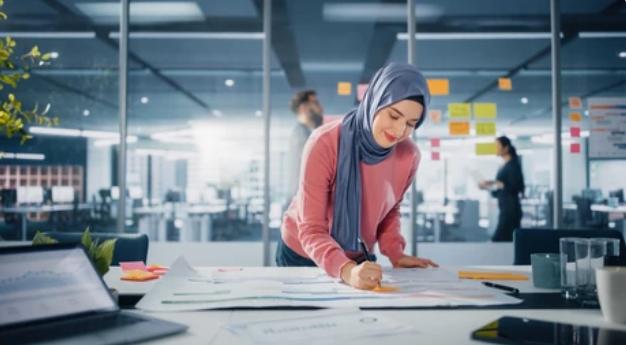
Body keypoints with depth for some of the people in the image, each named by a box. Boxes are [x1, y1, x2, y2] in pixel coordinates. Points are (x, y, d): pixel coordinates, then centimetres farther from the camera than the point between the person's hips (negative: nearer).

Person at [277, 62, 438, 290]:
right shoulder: (325, 144, -28)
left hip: (360, 260, 3)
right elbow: (311, 230, -30)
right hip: (302, 255, -3)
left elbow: (390, 211, 2)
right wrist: (346, 270, -45)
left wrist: (395, 254, -13)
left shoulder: (409, 155, -16)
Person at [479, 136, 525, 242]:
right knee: (511, 241, 8)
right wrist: (488, 187, 4)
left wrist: (495, 183, -19)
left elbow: (514, 187, -17)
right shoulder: (504, 167, 16)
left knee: (497, 240, -11)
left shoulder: (513, 164, -7)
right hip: (506, 209, 9)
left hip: (510, 208, -9)